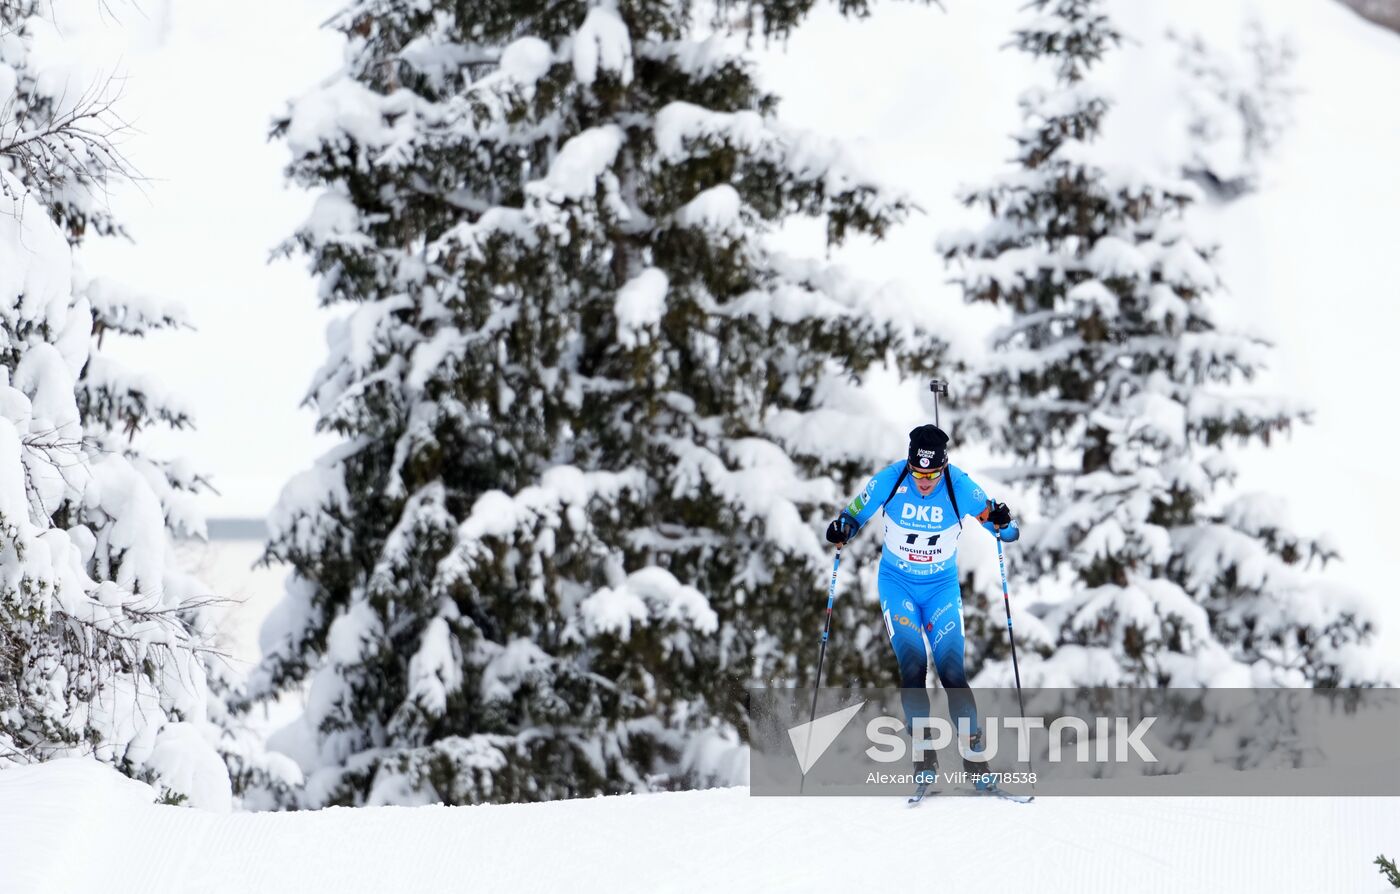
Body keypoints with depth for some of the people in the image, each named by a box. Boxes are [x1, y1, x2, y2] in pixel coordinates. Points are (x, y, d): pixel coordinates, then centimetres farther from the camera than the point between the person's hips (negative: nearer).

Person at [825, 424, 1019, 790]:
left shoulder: (960, 487, -17)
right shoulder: (889, 480, -17)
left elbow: (1008, 533, -11)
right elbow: (854, 515, -4)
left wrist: (1002, 523, -35)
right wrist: (841, 529, -27)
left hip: (942, 586, 0)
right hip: (898, 583, 0)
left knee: (951, 671, -12)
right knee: (913, 666, -16)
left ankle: (974, 756, -6)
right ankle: (924, 755, -9)